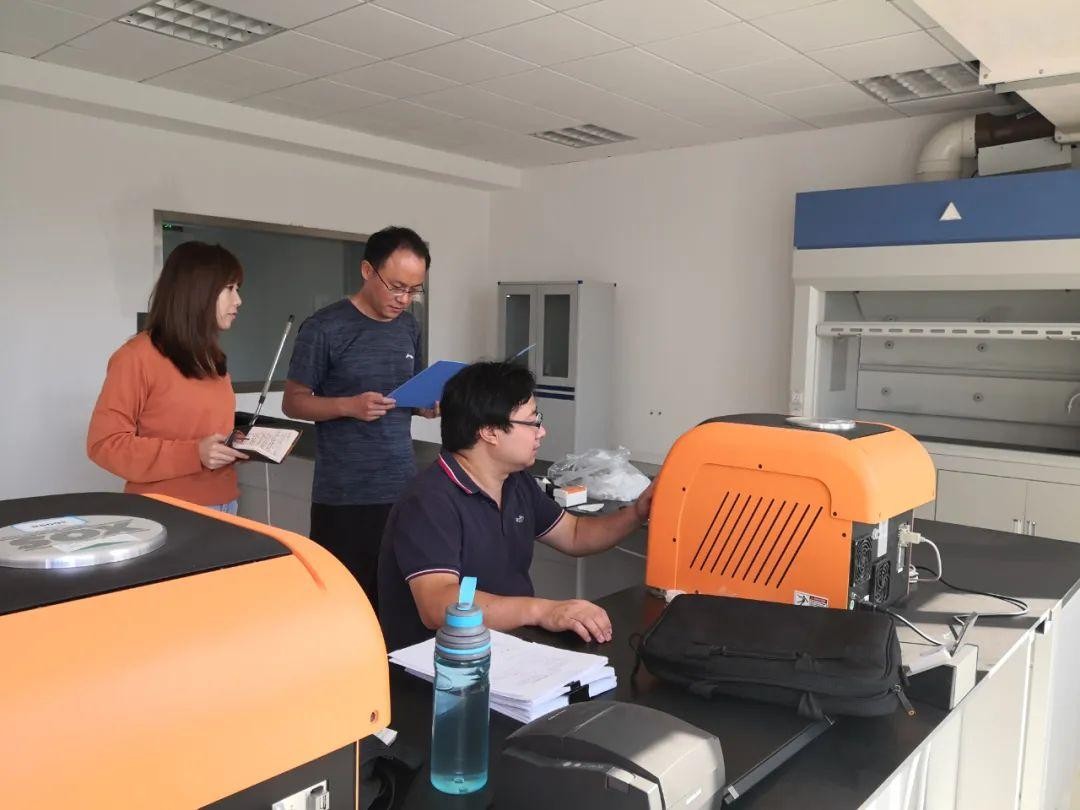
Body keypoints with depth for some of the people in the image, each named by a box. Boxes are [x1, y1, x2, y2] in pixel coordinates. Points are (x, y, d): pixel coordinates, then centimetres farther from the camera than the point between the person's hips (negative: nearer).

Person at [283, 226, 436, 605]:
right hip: (344, 495, -4)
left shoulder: (409, 328, 9)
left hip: (402, 488, 5)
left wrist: (432, 404, -4)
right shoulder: (324, 328, -8)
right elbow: (293, 402, -4)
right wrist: (349, 406, -21)